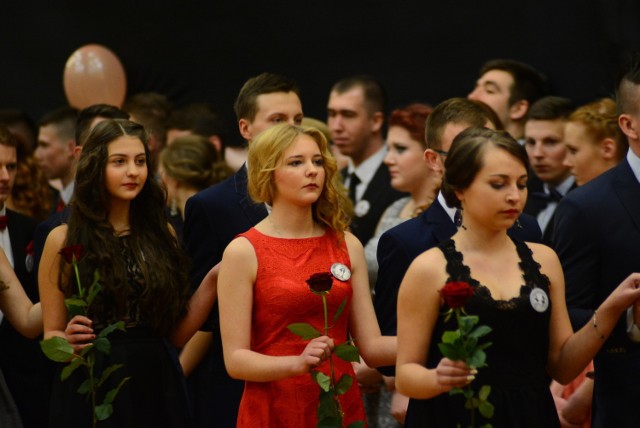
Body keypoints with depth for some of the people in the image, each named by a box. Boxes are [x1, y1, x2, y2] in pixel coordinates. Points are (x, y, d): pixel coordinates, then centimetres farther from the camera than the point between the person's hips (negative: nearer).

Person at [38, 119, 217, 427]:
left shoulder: (161, 235, 8)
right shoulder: (63, 240, -2)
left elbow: (177, 334, 5)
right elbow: (51, 336, -1)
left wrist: (212, 283, -7)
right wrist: (68, 341, -22)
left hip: (156, 389, 3)